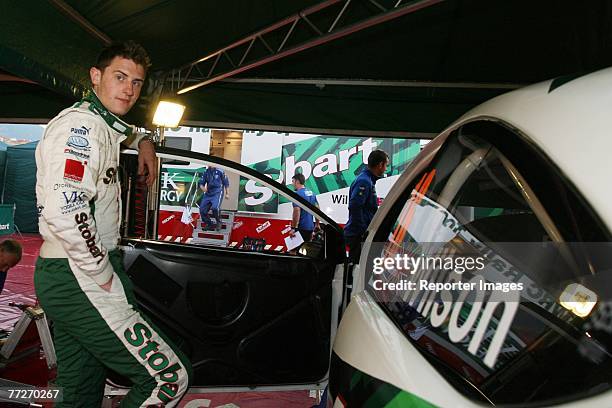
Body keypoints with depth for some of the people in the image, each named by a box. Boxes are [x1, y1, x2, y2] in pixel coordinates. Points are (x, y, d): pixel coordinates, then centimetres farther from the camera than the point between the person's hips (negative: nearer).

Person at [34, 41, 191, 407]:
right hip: (81, 280, -11)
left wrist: (143, 141, 23)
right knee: (171, 377, -8)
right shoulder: (80, 124, -14)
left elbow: (124, 129, 44)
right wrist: (104, 276, -19)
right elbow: (64, 211, -28)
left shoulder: (102, 126, 16)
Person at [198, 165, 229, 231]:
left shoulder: (219, 171, -5)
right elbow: (200, 183, 7)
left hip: (217, 193, -5)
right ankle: (209, 224, 22)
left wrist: (227, 193, 5)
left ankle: (218, 223, -3)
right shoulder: (206, 173, 8)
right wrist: (202, 188, -17)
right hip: (208, 193, 6)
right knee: (202, 210, -2)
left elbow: (226, 182, 3)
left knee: (215, 208, -29)